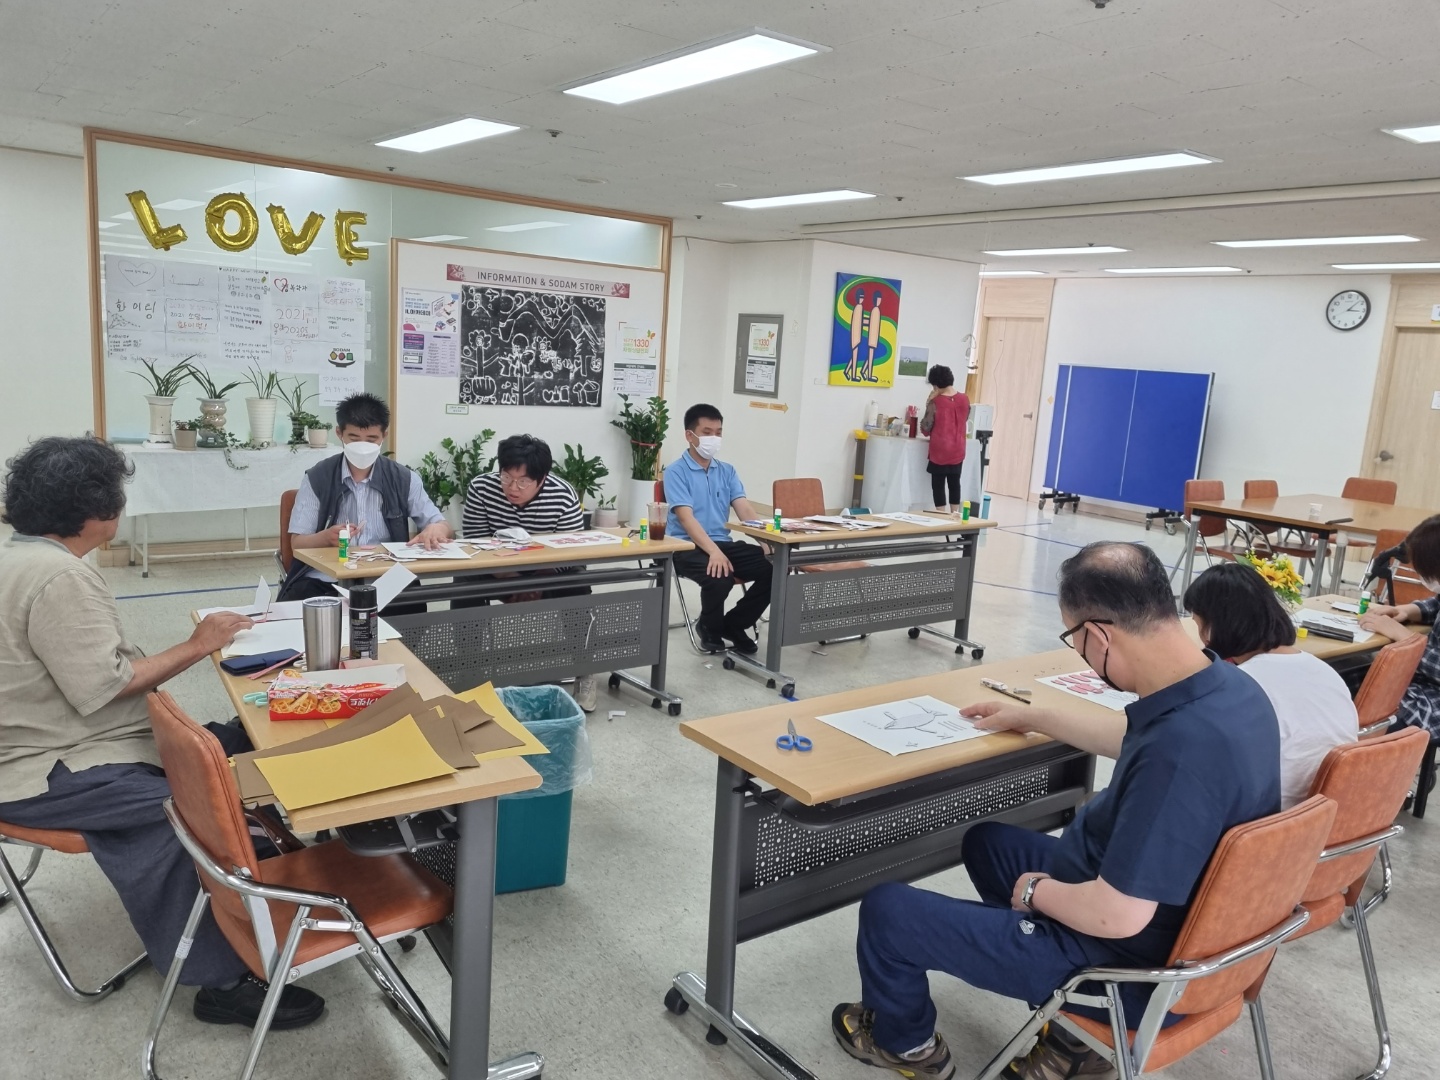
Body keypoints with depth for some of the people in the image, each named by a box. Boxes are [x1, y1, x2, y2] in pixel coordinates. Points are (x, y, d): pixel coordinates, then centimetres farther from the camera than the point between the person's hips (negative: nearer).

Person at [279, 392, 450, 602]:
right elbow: (297, 543, 3)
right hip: (325, 580, -1)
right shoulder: (317, 478, 3)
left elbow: (442, 526, 8)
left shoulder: (403, 480, 5)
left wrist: (434, 530, -18)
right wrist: (327, 537, -21)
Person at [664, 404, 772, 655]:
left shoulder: (727, 471, 12)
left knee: (773, 570, -16)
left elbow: (745, 509, 2)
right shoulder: (676, 471, -6)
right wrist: (713, 551, -33)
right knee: (720, 578, -35)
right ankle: (710, 628, -1)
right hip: (687, 547, -6)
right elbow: (686, 518, -18)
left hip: (723, 543, 6)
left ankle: (733, 625, 6)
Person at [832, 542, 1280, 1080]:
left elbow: (1115, 915, -32)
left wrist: (1036, 890, -12)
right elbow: (1133, 739, 15)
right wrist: (1032, 717, 23)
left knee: (886, 910, -3)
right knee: (988, 841, 28)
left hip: (1126, 960, -9)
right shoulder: (1227, 685, -6)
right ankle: (1073, 1035, 28)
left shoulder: (1181, 747, -37)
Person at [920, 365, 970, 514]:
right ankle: (955, 516, 20)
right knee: (954, 483, 16)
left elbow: (925, 429, -9)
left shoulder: (935, 402, -15)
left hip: (940, 452, -5)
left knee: (938, 485, 4)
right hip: (958, 451, 5)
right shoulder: (965, 400, 0)